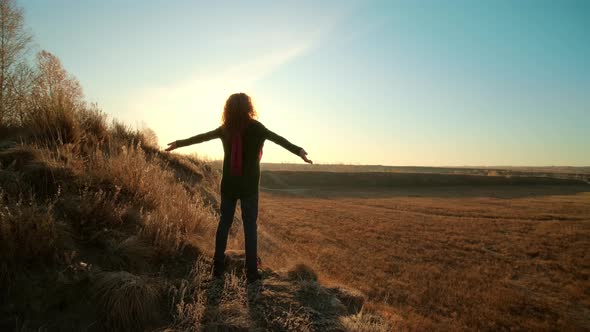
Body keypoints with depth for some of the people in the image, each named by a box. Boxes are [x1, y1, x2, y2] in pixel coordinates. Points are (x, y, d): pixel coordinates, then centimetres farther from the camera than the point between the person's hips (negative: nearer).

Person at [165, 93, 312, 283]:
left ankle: (218, 268, 17)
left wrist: (179, 143, 28)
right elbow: (277, 138, -23)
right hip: (249, 186, -3)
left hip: (228, 185, 4)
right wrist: (298, 151, -33)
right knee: (250, 227, 2)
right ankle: (251, 273, 3)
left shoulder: (225, 129, 3)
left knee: (224, 223, 12)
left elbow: (201, 137, 14)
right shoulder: (255, 127, -9)